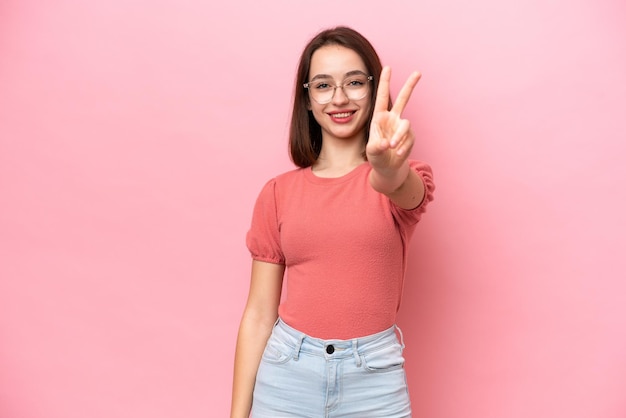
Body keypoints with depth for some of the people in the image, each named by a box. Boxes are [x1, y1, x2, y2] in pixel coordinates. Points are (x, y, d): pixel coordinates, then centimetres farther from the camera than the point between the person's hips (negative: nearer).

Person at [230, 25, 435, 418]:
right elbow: (258, 314, 1)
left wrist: (389, 167, -51)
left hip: (374, 378, 0)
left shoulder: (406, 181, -3)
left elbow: (402, 188, -29)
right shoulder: (278, 193, 0)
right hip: (286, 375, 1)